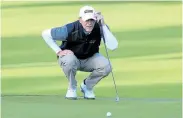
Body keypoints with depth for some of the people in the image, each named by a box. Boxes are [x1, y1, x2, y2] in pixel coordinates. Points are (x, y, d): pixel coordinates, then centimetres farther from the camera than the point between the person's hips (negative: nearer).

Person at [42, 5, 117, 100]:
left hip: (89, 59, 3)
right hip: (71, 57, -3)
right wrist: (58, 51, -24)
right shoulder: (70, 29, -29)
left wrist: (103, 25, -36)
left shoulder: (98, 29, -22)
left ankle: (87, 86, 4)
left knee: (106, 66, -25)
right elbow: (45, 34, -21)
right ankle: (72, 88, -9)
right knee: (69, 61, -39)